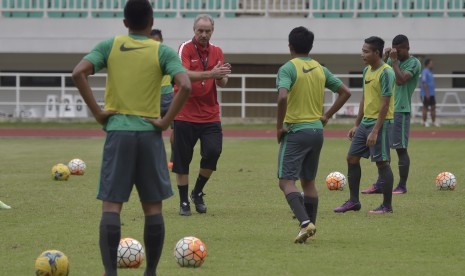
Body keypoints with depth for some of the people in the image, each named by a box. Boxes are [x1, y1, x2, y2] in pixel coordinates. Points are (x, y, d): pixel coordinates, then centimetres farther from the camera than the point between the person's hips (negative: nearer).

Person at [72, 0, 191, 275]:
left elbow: (79, 73, -10)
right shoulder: (163, 51, 0)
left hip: (117, 131, 0)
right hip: (149, 132, 0)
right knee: (153, 207, 10)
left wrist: (97, 111, -5)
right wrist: (166, 121, -7)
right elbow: (185, 86, -15)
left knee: (111, 205, 0)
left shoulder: (109, 46, 4)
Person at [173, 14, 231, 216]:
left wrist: (222, 77, -19)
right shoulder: (185, 49, -5)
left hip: (210, 114, 3)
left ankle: (197, 192, 11)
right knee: (182, 159, 0)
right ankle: (184, 201, 13)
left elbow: (222, 82, 6)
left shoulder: (217, 52, 9)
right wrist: (210, 73, -32)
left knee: (213, 152, -12)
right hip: (185, 114, -3)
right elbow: (183, 74, -21)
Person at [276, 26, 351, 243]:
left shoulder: (288, 68, -11)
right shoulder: (320, 69, 9)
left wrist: (279, 126, -14)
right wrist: (327, 116, 15)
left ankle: (305, 223, -22)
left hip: (295, 130, -6)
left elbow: (282, 97, -26)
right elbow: (345, 92, 13)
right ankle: (310, 227, 16)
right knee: (308, 181, 17)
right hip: (317, 131, 6)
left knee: (286, 181, -5)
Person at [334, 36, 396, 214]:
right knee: (352, 158, 9)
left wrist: (375, 131, -20)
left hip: (380, 123, -9)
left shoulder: (386, 73, -15)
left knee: (382, 162, -4)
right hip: (365, 122, 9)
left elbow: (385, 104, -18)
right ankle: (354, 201, 17)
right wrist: (356, 124, 18)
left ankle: (387, 206, 4)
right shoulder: (367, 70, 12)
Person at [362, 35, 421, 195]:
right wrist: (385, 58, -2)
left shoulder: (414, 63, -6)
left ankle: (402, 186, 3)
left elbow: (400, 80, -20)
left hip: (401, 111, -7)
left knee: (401, 148, -4)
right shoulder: (392, 60, 15)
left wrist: (394, 60, -14)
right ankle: (379, 185, 10)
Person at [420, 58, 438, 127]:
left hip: (432, 93, 9)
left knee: (433, 107, 9)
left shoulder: (430, 72, 16)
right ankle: (425, 122, 1)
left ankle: (434, 121, 13)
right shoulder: (425, 72, -13)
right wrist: (427, 93, -22)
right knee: (425, 107, -3)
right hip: (426, 94, -9)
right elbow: (424, 83, -19)